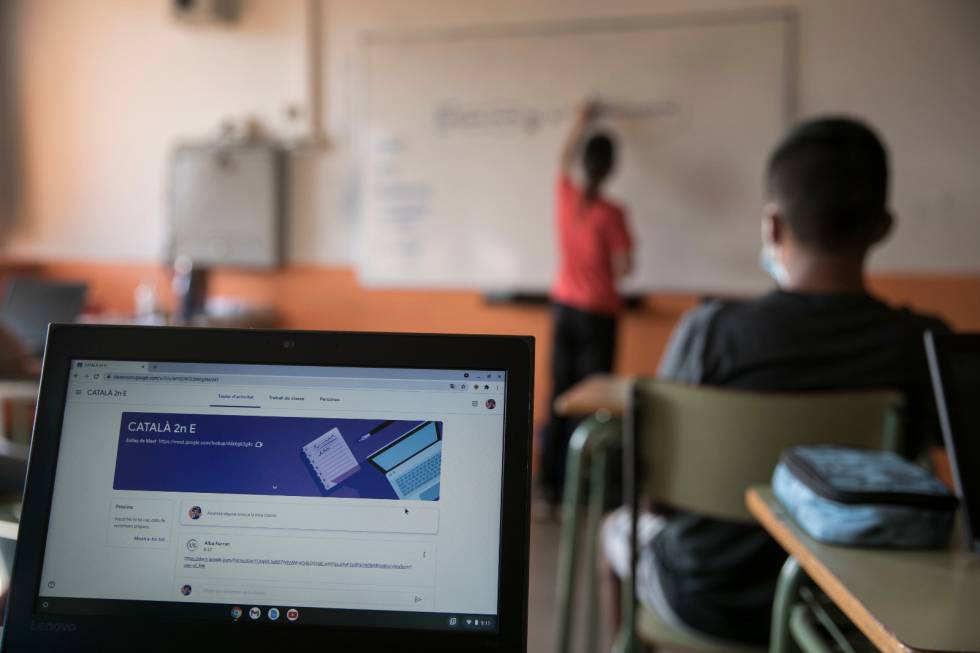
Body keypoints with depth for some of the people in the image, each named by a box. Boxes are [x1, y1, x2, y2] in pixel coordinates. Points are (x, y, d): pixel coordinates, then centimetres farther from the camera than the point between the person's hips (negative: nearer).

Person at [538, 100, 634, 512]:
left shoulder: (565, 195, -1)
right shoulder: (610, 213, -16)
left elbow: (566, 158, 21)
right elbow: (625, 269, -13)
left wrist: (582, 122, 34)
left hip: (563, 306, 5)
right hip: (598, 313, -5)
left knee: (558, 396, 9)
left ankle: (550, 486, 15)